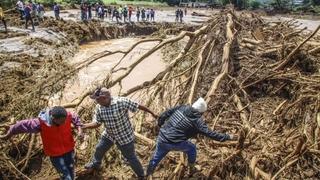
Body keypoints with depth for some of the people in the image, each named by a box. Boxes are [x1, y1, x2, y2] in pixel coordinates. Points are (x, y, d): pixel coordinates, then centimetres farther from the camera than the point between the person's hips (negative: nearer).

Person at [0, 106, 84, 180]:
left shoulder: (68, 115, -22)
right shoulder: (41, 122, -28)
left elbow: (76, 118, 2)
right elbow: (22, 125, -13)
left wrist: (79, 130, -14)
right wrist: (8, 135, 3)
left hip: (69, 149, 3)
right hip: (55, 154, -3)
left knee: (71, 173, 21)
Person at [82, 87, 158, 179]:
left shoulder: (122, 102, -33)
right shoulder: (99, 107, -14)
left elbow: (138, 106, -22)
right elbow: (97, 123, -7)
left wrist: (152, 113, -11)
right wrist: (82, 126, -21)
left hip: (125, 136, -5)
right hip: (108, 135, 6)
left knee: (131, 157, 9)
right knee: (99, 149, 25)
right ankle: (95, 164, 60)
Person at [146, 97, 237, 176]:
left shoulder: (182, 107, 3)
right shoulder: (197, 120, -11)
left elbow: (164, 114, 7)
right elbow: (210, 134, -15)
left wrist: (160, 125, 24)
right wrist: (227, 137, -7)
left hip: (162, 138, 5)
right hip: (175, 143, -4)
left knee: (156, 157, 28)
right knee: (191, 148, 24)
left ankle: (147, 175, 48)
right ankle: (192, 169, 41)